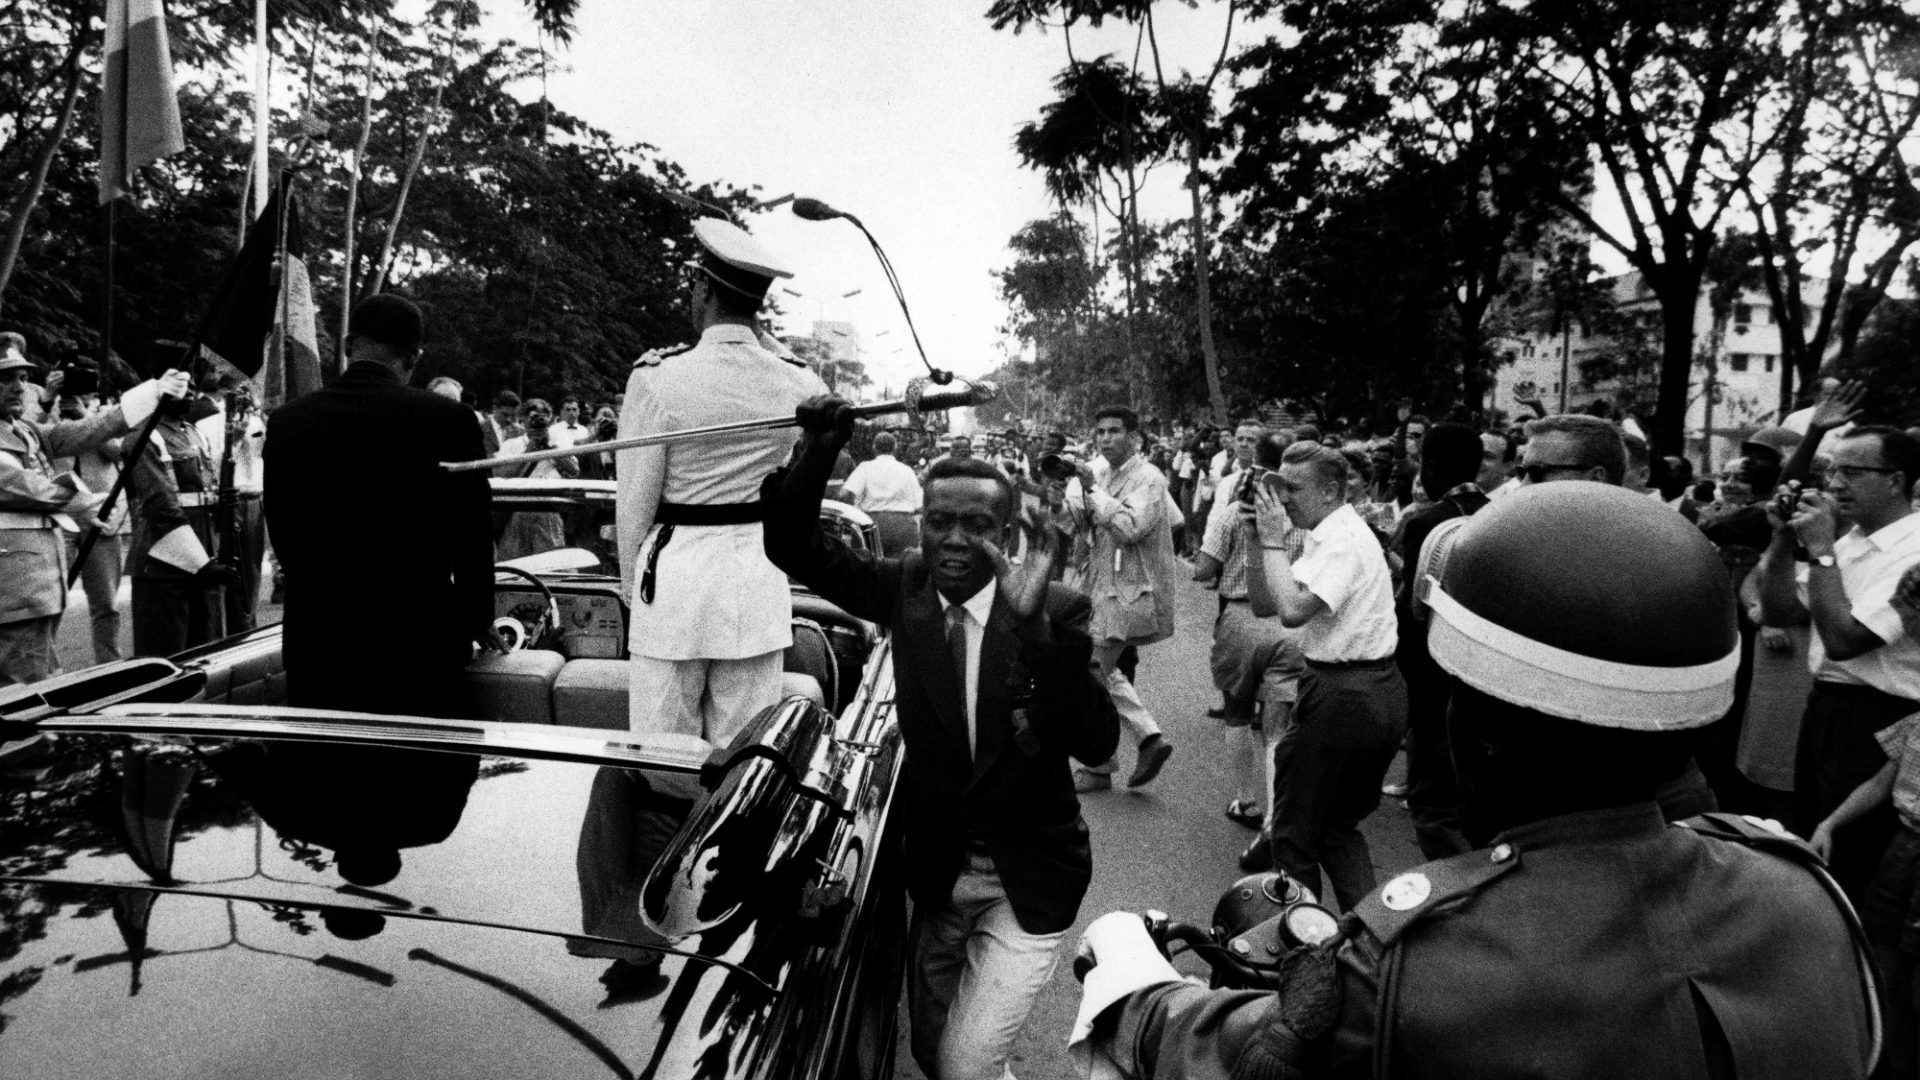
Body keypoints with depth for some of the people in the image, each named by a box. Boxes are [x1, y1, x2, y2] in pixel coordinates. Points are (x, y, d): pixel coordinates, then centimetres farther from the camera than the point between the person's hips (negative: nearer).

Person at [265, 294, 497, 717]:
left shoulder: (285, 422, 1)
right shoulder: (447, 419, -11)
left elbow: (283, 540, 8)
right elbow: (471, 536, -4)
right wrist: (476, 622, 11)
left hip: (315, 651, 4)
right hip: (417, 650, -3)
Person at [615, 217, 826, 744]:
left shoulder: (658, 377, -11)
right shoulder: (797, 381, -2)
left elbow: (635, 503, -5)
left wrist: (631, 586, 11)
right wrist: (760, 334, 20)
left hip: (677, 569, -3)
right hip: (760, 576, 3)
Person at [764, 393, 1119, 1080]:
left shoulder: (1057, 611, -18)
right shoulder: (904, 587, -8)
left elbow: (1097, 745, -27)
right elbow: (794, 549, -8)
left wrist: (1035, 624, -39)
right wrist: (817, 455, -24)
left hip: (1026, 880, -4)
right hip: (936, 870, 4)